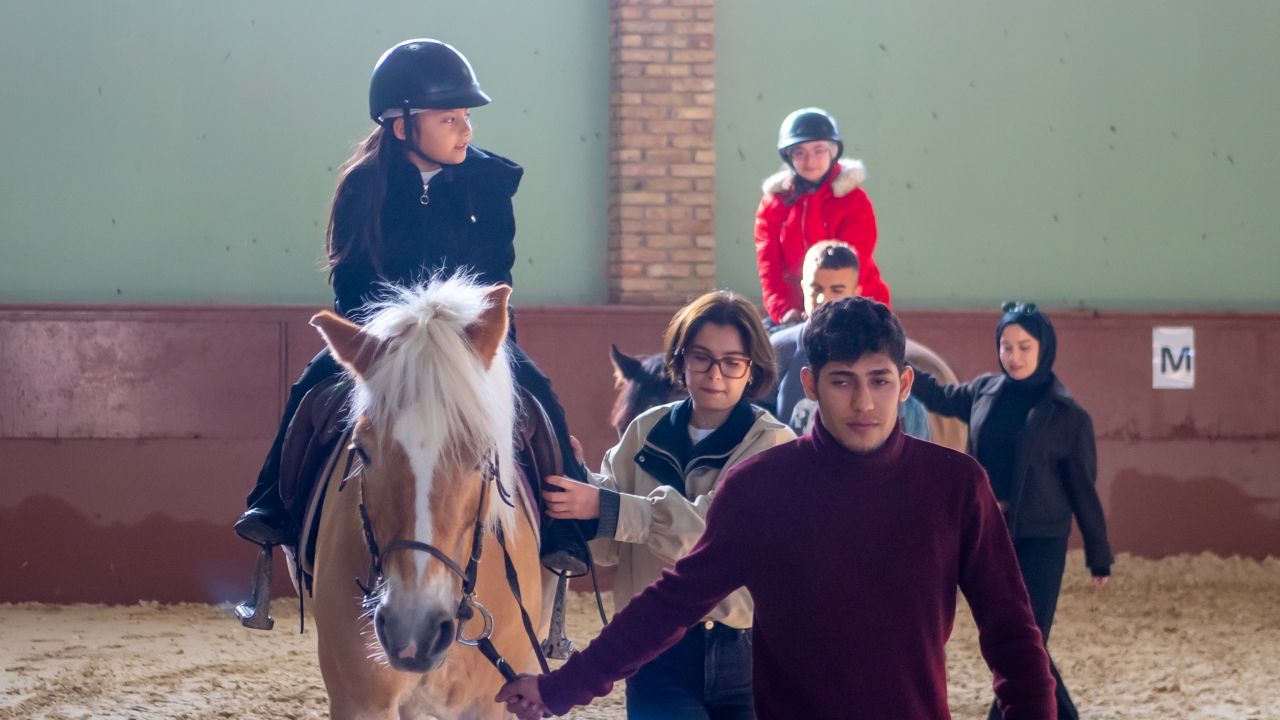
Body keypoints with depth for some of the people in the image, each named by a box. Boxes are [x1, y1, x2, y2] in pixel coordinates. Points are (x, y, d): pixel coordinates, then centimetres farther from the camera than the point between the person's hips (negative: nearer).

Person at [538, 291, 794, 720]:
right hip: (659, 652, 2)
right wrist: (578, 478, -19)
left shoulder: (773, 447, -5)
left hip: (742, 654, -2)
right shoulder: (647, 434, 6)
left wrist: (605, 507, -30)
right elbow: (609, 547, 1)